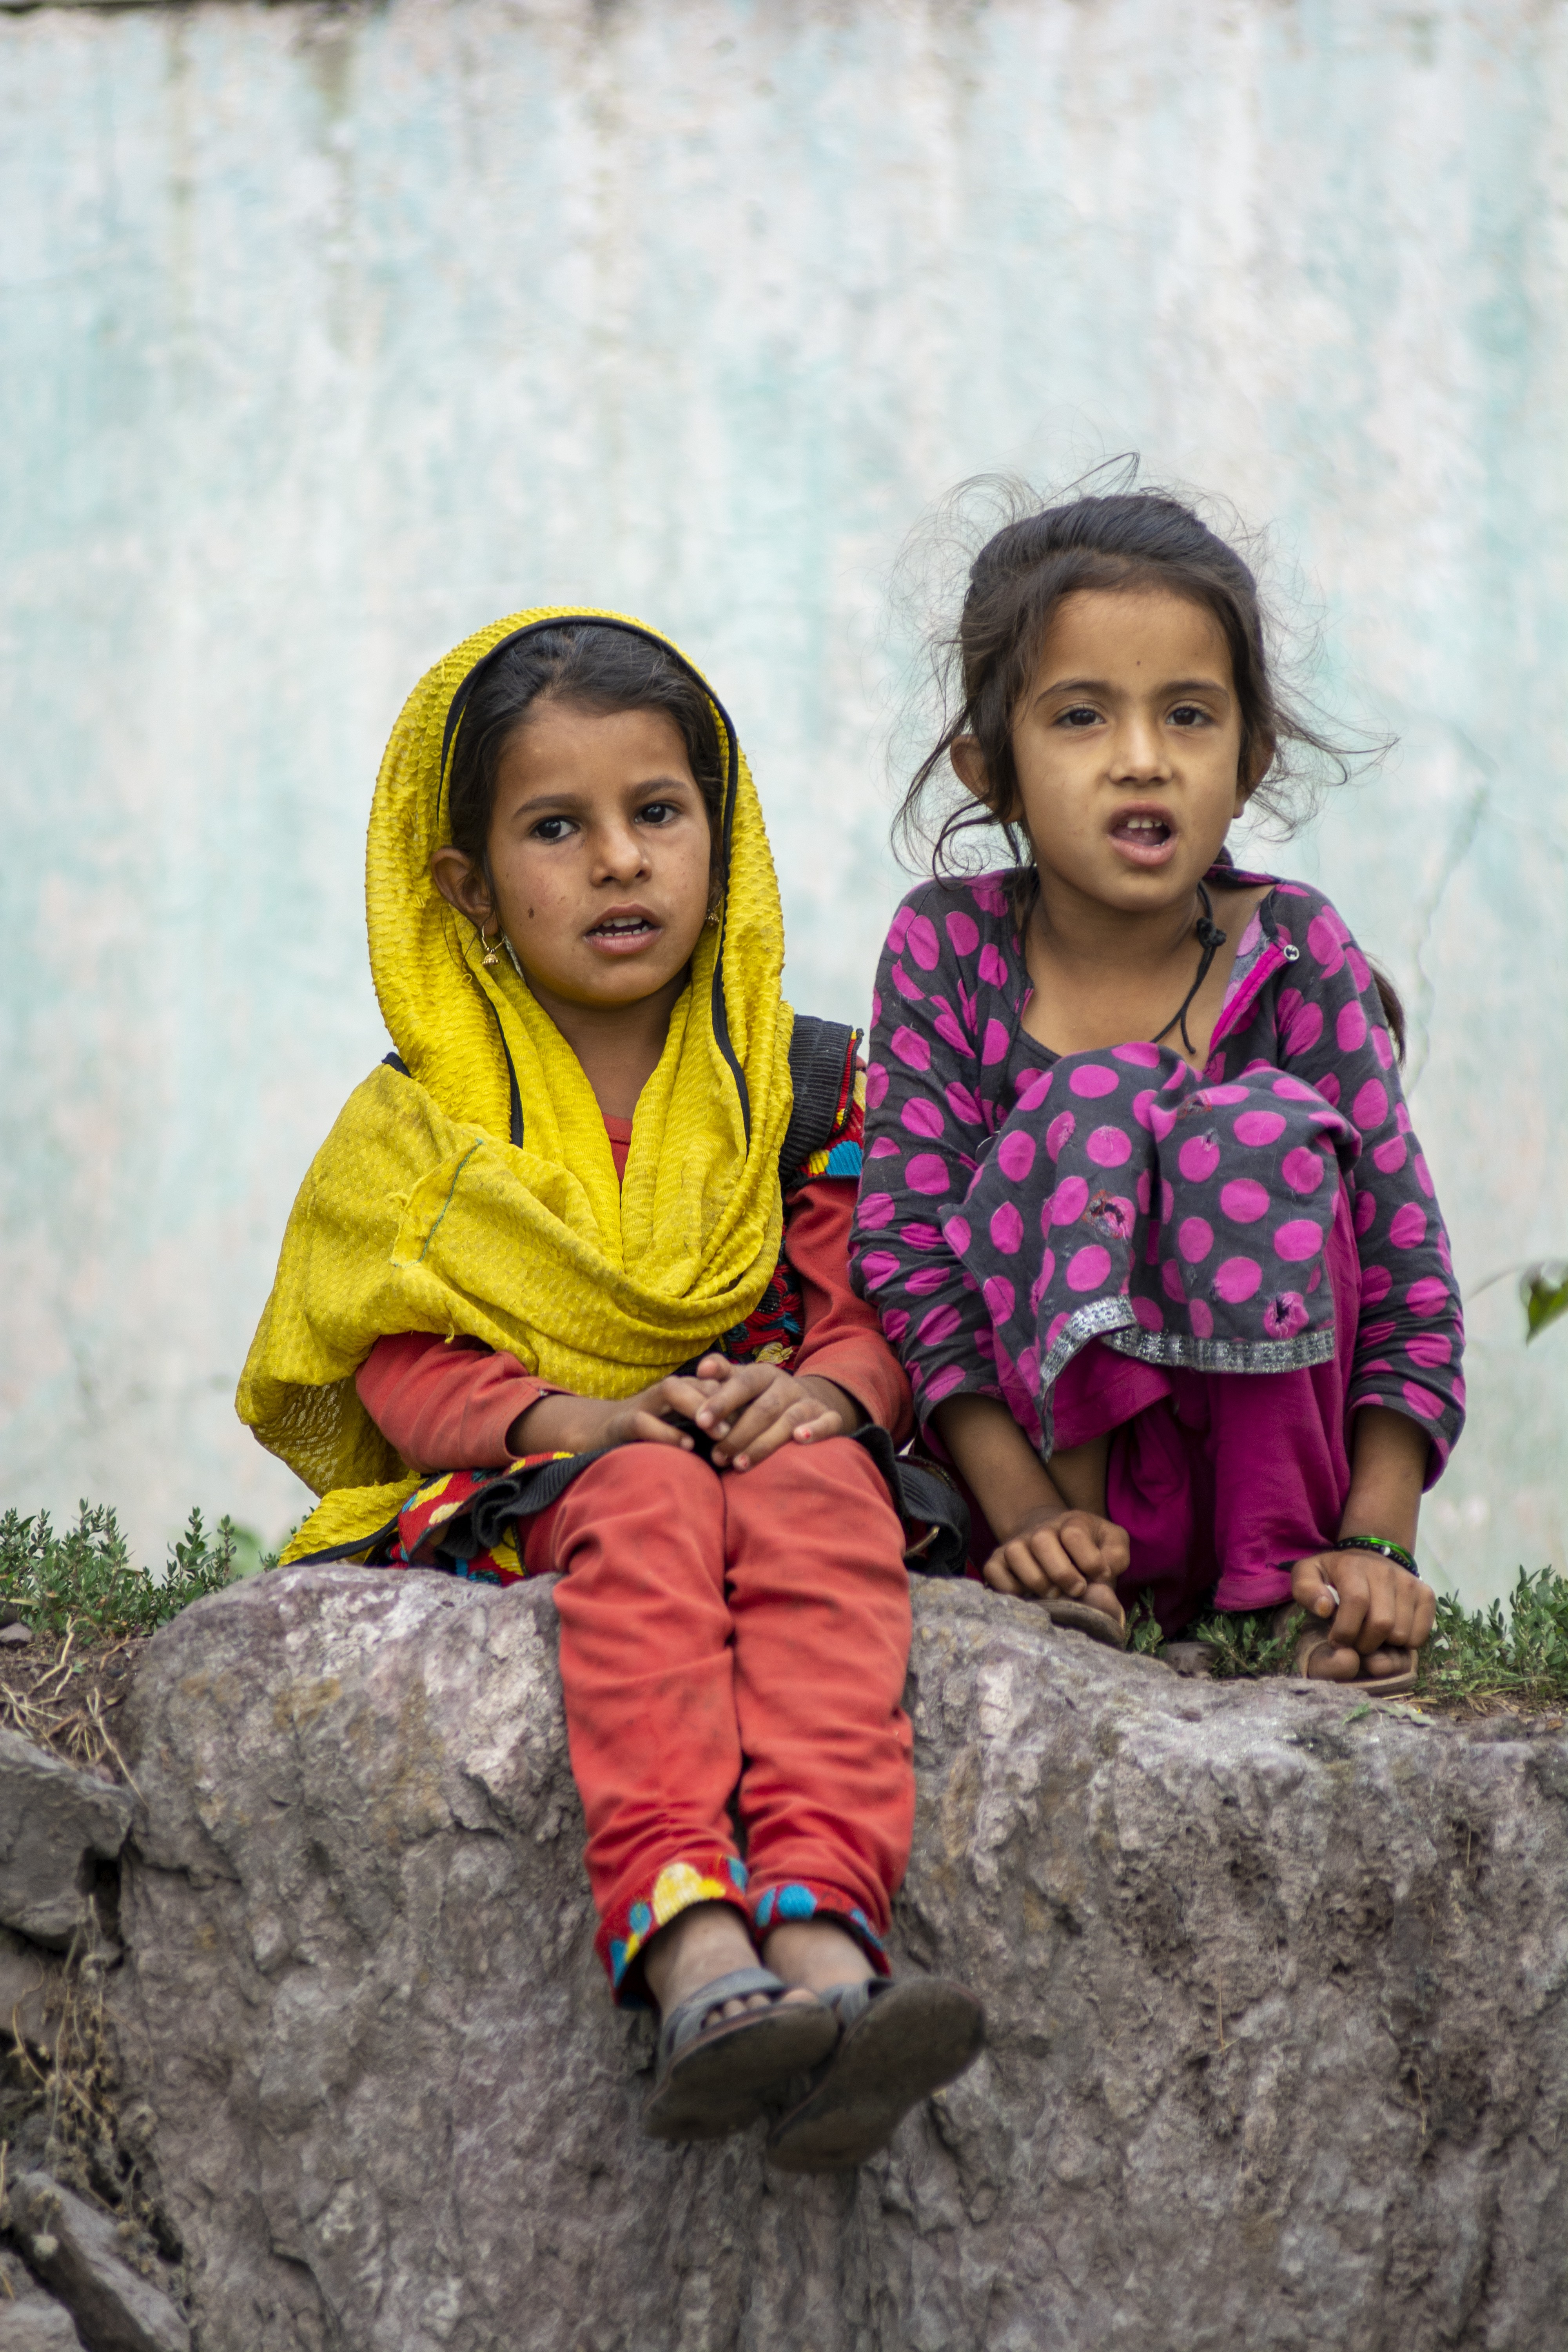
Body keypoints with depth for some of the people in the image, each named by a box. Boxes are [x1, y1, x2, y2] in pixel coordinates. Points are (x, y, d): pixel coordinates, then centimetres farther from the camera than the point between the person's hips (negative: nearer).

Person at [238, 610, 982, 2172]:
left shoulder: (805, 1086, 12)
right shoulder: (427, 1124, 8)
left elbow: (874, 1307, 6)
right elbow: (402, 1366, 0)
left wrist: (823, 1391, -19)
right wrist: (584, 1419, -18)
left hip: (778, 1448, 1)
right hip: (525, 1485, -1)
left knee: (816, 1495, -35)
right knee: (648, 1509, -37)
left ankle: (822, 1933, -58)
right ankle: (692, 1954, -60)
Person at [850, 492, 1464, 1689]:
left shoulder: (1298, 954, -5)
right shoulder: (947, 948, -6)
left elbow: (1409, 1276, -8)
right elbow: (904, 1253, -11)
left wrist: (1375, 1542, -21)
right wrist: (1027, 1515, -23)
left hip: (1269, 1446, 1)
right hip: (1043, 1446, 0)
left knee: (1262, 1126, -24)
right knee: (1095, 1100, -22)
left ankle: (1277, 1571, -18)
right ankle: (1088, 1563, -21)